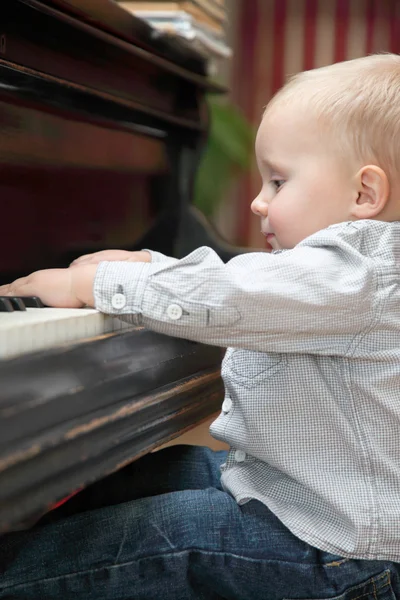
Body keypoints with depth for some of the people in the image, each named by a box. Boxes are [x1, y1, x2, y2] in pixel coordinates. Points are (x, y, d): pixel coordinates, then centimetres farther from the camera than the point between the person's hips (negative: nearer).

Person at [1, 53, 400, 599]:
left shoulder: (353, 276, -23)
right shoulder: (336, 265, 11)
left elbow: (209, 300, -28)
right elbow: (225, 280, 23)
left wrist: (89, 283, -17)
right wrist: (144, 264, 17)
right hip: (273, 473, 10)